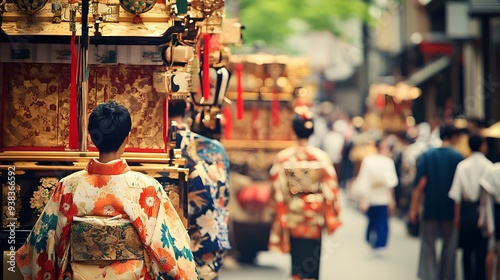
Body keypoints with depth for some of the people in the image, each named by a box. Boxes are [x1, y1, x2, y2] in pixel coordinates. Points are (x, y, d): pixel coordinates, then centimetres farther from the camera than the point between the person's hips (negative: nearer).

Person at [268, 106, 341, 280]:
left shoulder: (282, 157, -9)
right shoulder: (321, 157, -11)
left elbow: (278, 191, -7)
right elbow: (329, 189, -7)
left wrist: (281, 216, 3)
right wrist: (331, 218, 2)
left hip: (293, 215, 1)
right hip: (315, 214, -1)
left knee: (297, 258, 15)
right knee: (312, 259, 10)